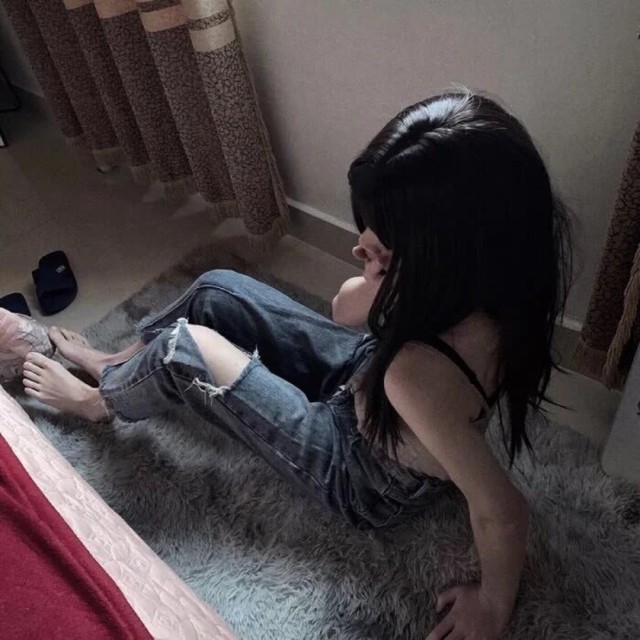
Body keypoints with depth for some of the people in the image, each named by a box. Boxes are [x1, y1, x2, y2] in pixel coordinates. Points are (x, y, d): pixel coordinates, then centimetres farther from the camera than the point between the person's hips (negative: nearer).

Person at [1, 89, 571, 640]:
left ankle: (99, 402, 27)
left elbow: (502, 511, -31)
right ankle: (119, 365, 34)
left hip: (367, 480, -6)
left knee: (184, 349, -9)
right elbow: (348, 309, -7)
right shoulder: (484, 274, -21)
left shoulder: (421, 372, -44)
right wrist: (382, 276, -26)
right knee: (217, 292, 5)